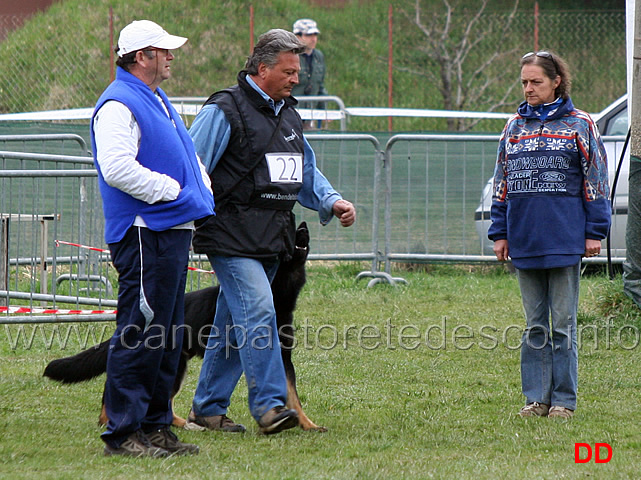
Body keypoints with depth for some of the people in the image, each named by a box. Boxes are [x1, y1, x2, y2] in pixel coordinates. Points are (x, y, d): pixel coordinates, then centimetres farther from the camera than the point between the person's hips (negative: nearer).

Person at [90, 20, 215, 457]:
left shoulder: (158, 101, 21)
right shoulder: (118, 105, -12)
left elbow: (188, 159, 32)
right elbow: (117, 168, -25)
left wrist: (204, 193, 14)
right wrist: (171, 190, -17)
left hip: (174, 231, 10)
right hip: (145, 235, -10)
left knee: (167, 336, 13)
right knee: (140, 334, -9)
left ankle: (155, 425, 19)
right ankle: (123, 432, -7)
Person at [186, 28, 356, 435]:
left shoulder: (288, 115, 19)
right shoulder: (225, 111, -8)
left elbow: (307, 173, 27)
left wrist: (333, 202, 10)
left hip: (272, 241, 8)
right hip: (233, 238, -8)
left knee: (232, 323, 12)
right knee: (258, 313, -19)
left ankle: (207, 410, 18)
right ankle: (269, 406, -21)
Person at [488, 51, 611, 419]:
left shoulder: (579, 125, 1)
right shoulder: (515, 126, 13)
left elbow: (596, 180, 1)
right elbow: (502, 183, 16)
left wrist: (595, 232, -4)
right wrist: (499, 233, 11)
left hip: (565, 241, -4)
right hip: (524, 242, 4)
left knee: (563, 323, -1)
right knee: (535, 325, 8)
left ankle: (564, 400, 4)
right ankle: (537, 397, 12)